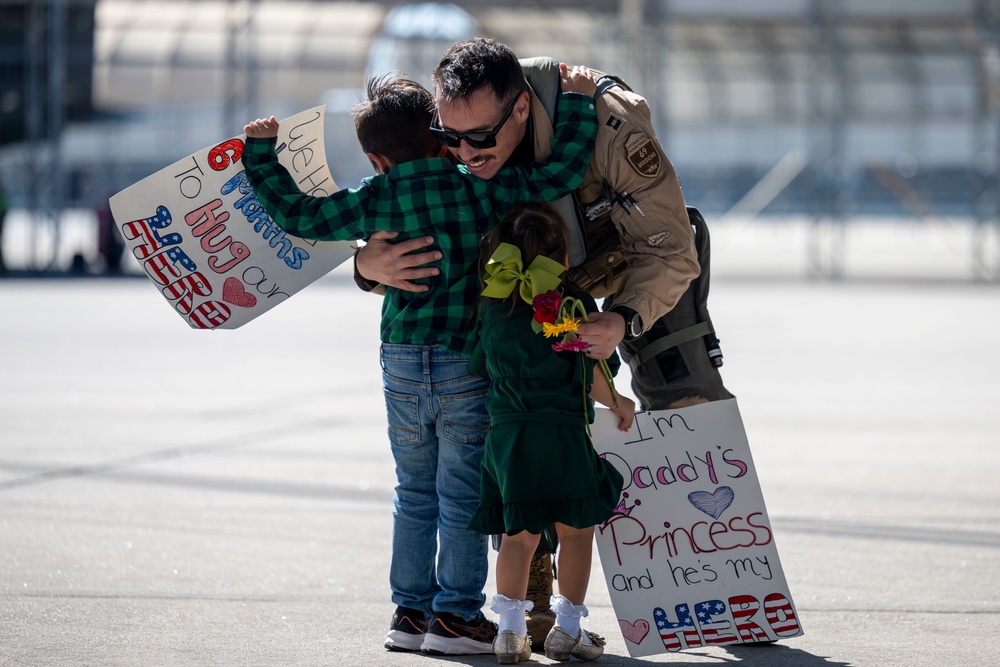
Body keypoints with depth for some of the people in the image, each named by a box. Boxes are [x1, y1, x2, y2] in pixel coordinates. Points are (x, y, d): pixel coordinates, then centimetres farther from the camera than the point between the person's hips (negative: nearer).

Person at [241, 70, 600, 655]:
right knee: (462, 495, 5)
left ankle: (411, 610, 19)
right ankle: (456, 614, 7)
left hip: (402, 365, 3)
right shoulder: (481, 189, -7)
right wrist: (578, 102, 1)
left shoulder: (373, 202, 0)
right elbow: (560, 173, -9)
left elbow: (296, 213, 7)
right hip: (468, 365, -3)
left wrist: (262, 154, 19)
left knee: (415, 494, 15)